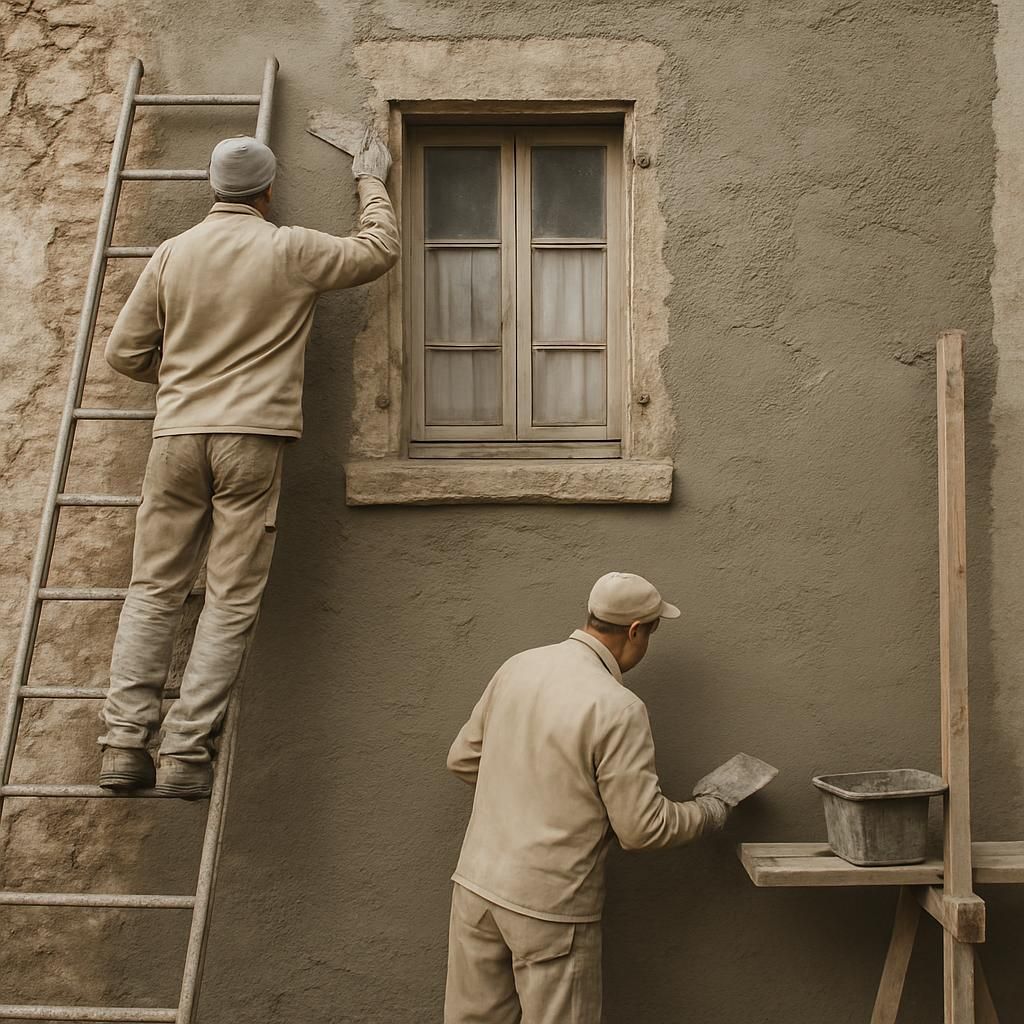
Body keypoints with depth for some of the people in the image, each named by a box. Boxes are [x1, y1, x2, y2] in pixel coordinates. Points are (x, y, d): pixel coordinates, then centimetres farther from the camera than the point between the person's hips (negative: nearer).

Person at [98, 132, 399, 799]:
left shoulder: (174, 253, 8)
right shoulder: (292, 251, 1)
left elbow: (126, 352, 11)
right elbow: (380, 251, 16)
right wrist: (373, 182, 30)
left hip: (178, 434, 3)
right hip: (252, 436, -3)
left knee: (154, 589, 8)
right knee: (232, 600, 1)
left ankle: (125, 743, 4)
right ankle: (185, 752, -2)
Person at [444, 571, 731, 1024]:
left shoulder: (517, 667, 1)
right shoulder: (618, 708, -19)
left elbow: (462, 758, 11)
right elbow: (641, 828, -14)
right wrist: (709, 813, 4)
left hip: (476, 883, 6)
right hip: (549, 906, -6)